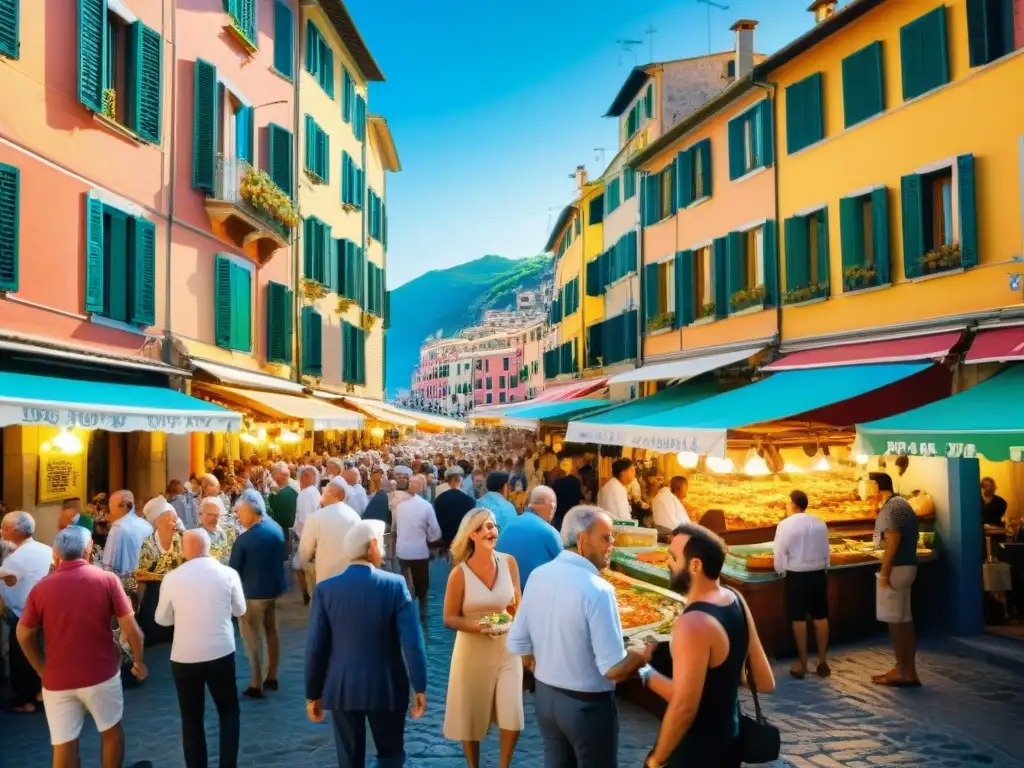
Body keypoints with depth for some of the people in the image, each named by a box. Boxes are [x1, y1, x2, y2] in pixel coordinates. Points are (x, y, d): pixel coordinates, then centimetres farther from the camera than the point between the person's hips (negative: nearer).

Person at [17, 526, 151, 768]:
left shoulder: (41, 587, -5)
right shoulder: (107, 579, -10)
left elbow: (24, 635, 5)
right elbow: (130, 628, -10)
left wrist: (41, 668, 19)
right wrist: (138, 660, 5)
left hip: (57, 679, 2)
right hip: (102, 673, -1)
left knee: (63, 745, 10)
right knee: (111, 729, 20)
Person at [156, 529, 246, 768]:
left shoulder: (172, 578, -6)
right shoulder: (228, 573, -7)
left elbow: (162, 619, 7)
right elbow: (239, 609, 8)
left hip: (184, 656, 0)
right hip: (221, 652, 0)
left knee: (191, 717, 15)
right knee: (229, 710, 18)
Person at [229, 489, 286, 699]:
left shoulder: (244, 539, -24)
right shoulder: (277, 529, -4)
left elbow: (233, 570, -14)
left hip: (253, 593, -6)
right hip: (275, 588, 7)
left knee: (253, 639, 7)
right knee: (271, 633, 19)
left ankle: (257, 685, 13)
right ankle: (271, 678, 29)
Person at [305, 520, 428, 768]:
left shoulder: (325, 589, -6)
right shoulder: (395, 585, -11)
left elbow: (315, 647, -5)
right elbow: (412, 640, -15)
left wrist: (313, 694, 6)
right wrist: (419, 687, -7)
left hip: (342, 689, 2)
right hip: (386, 687, -2)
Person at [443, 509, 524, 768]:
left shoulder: (508, 562, -6)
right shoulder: (460, 573, -14)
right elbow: (449, 619, -9)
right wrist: (478, 626, -23)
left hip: (507, 648, 2)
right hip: (473, 650, -2)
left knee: (512, 717, -1)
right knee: (471, 717, 12)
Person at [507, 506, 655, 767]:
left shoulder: (538, 576, -4)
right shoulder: (597, 589, -25)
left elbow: (517, 643, 4)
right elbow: (614, 668, -24)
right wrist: (642, 656, -5)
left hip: (545, 696, 6)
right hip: (588, 705, -6)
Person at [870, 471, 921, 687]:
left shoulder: (890, 507, -15)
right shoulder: (902, 503, 16)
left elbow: (893, 539, -21)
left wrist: (884, 572, -19)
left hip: (896, 568, -10)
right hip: (907, 565, 10)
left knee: (895, 620, -2)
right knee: (905, 620, 12)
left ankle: (902, 671, 4)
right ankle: (909, 671, 16)